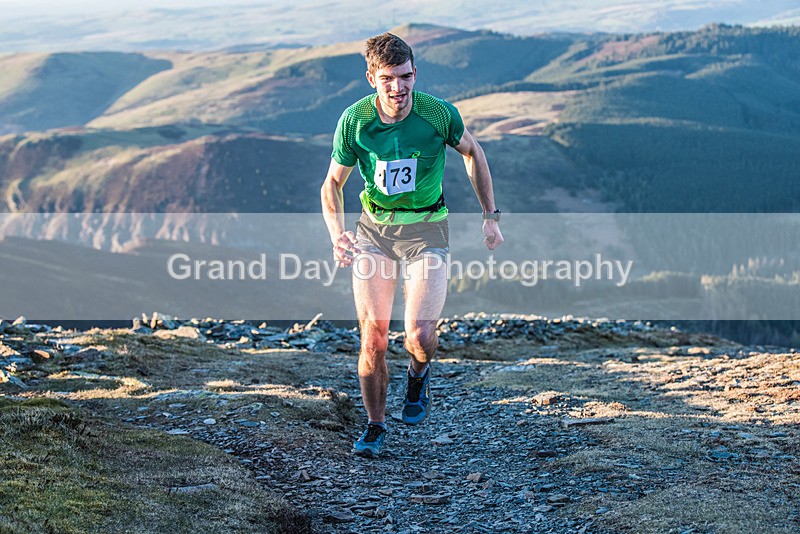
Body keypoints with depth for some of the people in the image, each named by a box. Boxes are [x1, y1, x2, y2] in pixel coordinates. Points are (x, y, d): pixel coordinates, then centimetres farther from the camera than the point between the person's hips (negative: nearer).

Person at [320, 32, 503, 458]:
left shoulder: (438, 114, -16)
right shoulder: (354, 120, -13)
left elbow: (472, 152, 4)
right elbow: (333, 184, 0)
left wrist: (491, 215, 4)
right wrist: (336, 233, -18)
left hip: (426, 230, -1)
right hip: (374, 229, 2)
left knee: (419, 336, -14)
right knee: (372, 338, -1)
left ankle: (418, 374, 24)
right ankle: (375, 427, 19)